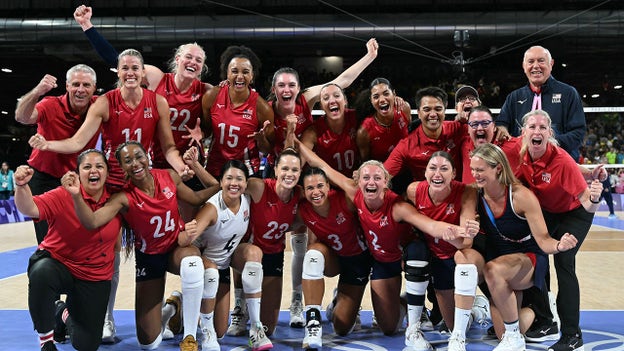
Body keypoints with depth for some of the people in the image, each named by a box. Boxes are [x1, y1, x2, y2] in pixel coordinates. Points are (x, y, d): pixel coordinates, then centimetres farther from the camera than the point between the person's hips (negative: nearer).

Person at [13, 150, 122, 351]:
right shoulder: (63, 196, -16)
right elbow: (30, 209, -33)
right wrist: (21, 186, -51)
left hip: (95, 278, 3)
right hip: (57, 264, -3)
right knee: (42, 272, -41)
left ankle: (65, 314, 38)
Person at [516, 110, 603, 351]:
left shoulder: (562, 160, -34)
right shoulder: (519, 152, -21)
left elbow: (587, 205, -33)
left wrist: (594, 198, -54)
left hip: (574, 213, -5)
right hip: (544, 211, 5)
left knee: (563, 262, -17)